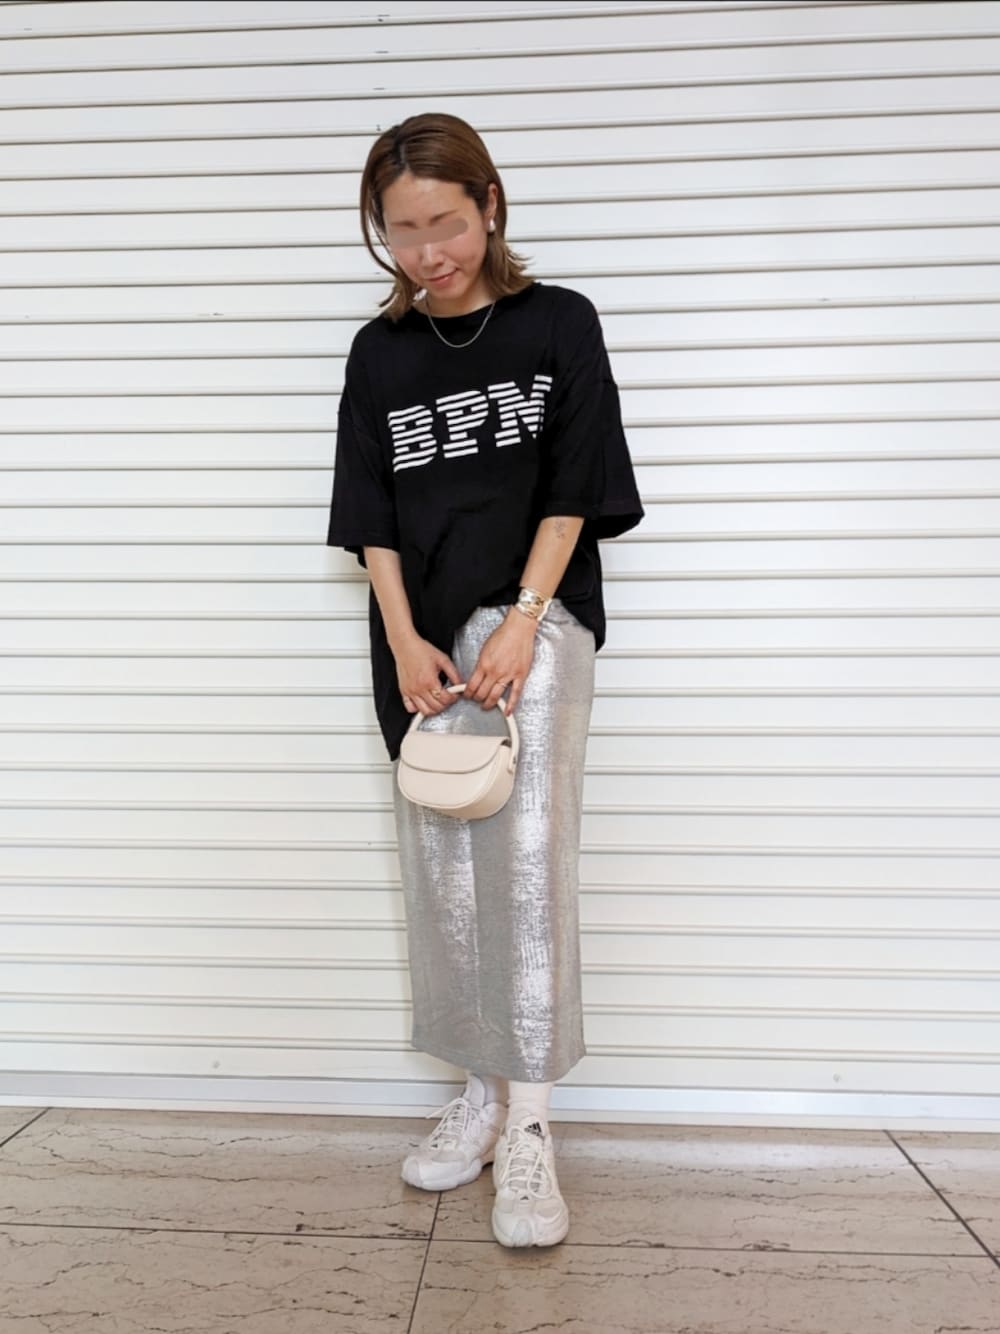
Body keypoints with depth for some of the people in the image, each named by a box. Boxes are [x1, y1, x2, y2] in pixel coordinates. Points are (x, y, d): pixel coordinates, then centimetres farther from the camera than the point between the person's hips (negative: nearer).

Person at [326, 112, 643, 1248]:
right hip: (422, 634, 4)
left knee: (526, 842, -23)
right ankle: (483, 1091, 23)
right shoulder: (380, 352, 11)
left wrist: (522, 623, -14)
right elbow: (370, 513, 7)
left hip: (534, 611, -3)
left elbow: (574, 490, -2)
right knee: (441, 868, 7)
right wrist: (403, 642, -6)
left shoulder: (558, 323, 3)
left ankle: (527, 1126, -14)